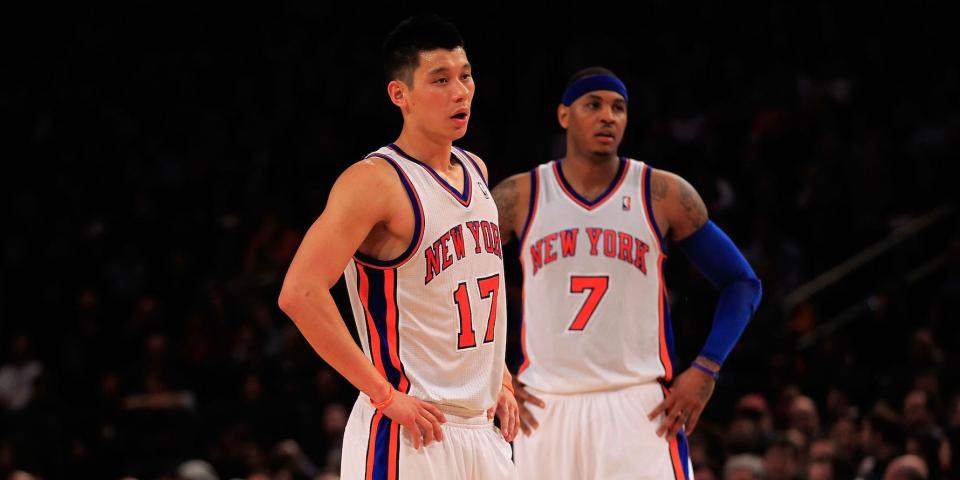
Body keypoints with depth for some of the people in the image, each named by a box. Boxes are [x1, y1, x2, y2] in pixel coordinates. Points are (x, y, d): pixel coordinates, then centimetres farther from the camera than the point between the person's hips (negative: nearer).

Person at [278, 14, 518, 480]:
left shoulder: (475, 171, 12)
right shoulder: (375, 181, -13)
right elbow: (300, 293, -23)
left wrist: (499, 378, 15)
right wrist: (384, 393, -20)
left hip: (483, 429, 8)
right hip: (407, 437, -8)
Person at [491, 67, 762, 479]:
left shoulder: (664, 195, 2)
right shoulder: (518, 198, 3)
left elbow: (742, 283, 8)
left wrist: (705, 369, -4)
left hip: (642, 410, -1)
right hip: (545, 409, 1)